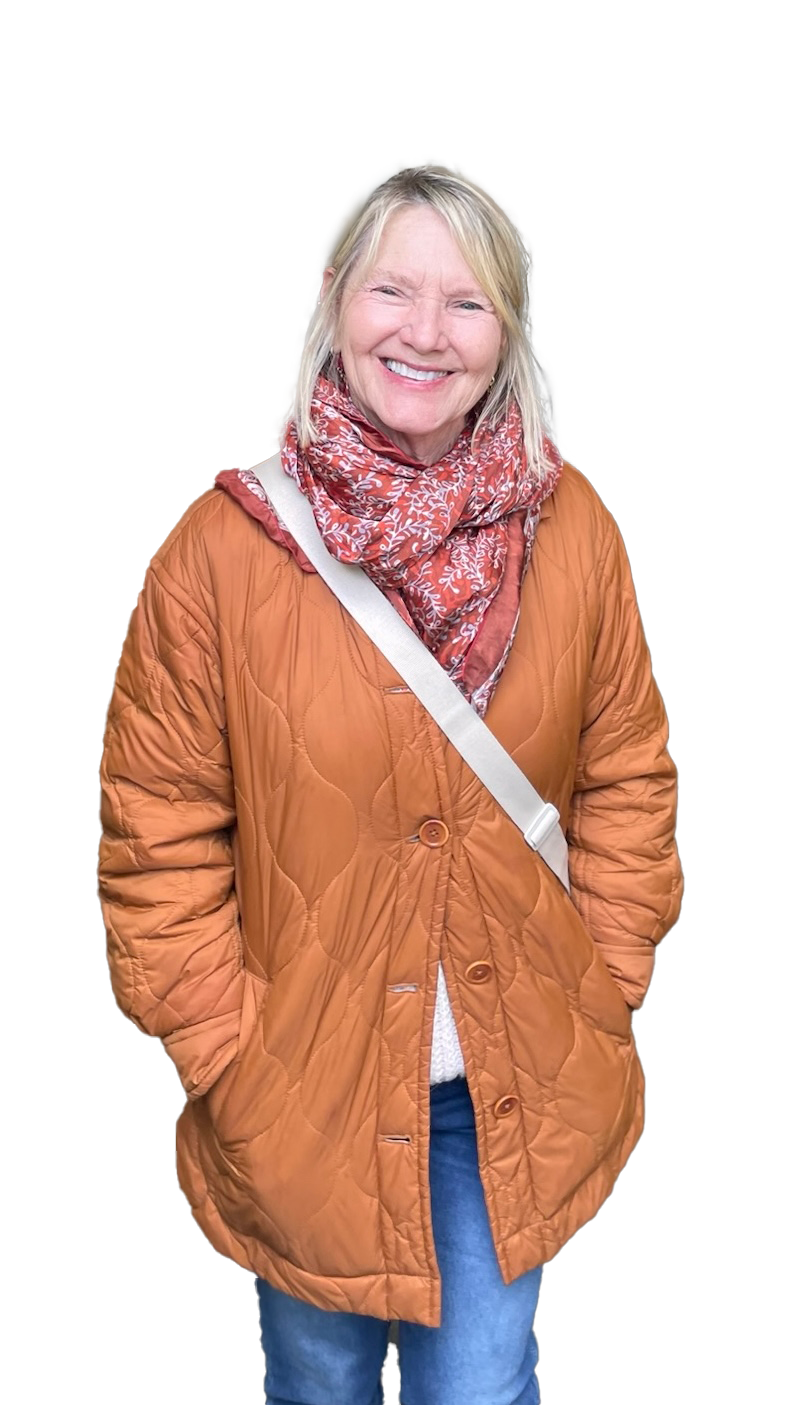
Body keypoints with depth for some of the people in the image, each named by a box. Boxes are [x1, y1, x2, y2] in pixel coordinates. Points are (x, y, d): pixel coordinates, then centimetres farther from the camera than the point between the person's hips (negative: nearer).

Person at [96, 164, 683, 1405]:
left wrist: (600, 1000, -1)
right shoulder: (225, 545, -14)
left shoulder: (572, 529, -6)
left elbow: (629, 782, 2)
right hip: (305, 1100, -1)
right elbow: (158, 837, -9)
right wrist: (230, 1060, -10)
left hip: (521, 1096, 2)